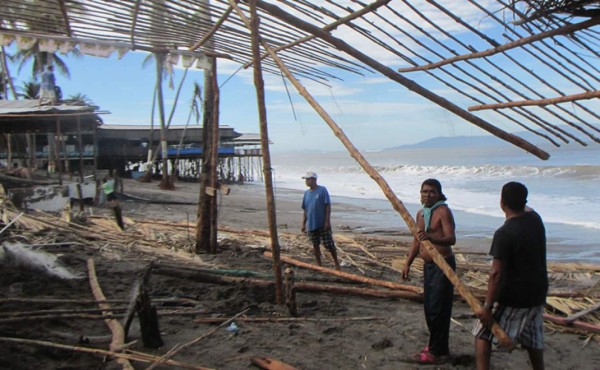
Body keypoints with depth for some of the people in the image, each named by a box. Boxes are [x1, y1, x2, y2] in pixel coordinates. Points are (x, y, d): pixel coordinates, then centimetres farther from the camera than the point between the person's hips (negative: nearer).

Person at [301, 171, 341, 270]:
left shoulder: (322, 190, -9)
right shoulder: (307, 193, 8)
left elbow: (328, 206, -12)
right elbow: (305, 210, 14)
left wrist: (327, 221, -17)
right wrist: (303, 224, 11)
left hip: (323, 224, -6)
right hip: (311, 224, 6)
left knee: (329, 244, -1)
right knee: (315, 245, 12)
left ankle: (336, 263, 15)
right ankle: (319, 265, 24)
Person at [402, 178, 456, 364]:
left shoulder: (443, 211, -14)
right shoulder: (420, 213, 11)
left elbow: (451, 238, -26)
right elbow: (416, 240, 18)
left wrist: (431, 238, -43)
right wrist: (407, 263, 14)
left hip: (443, 265, -8)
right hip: (428, 265, 9)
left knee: (438, 309, -5)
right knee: (429, 307, 15)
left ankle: (437, 352, 7)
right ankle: (437, 345, 31)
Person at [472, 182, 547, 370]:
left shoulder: (504, 233, -24)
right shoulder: (535, 219, -4)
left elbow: (496, 273, -25)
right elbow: (526, 209, 24)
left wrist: (487, 307, -21)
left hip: (511, 297, -7)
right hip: (537, 293, 7)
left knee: (483, 333, 8)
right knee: (533, 340, 23)